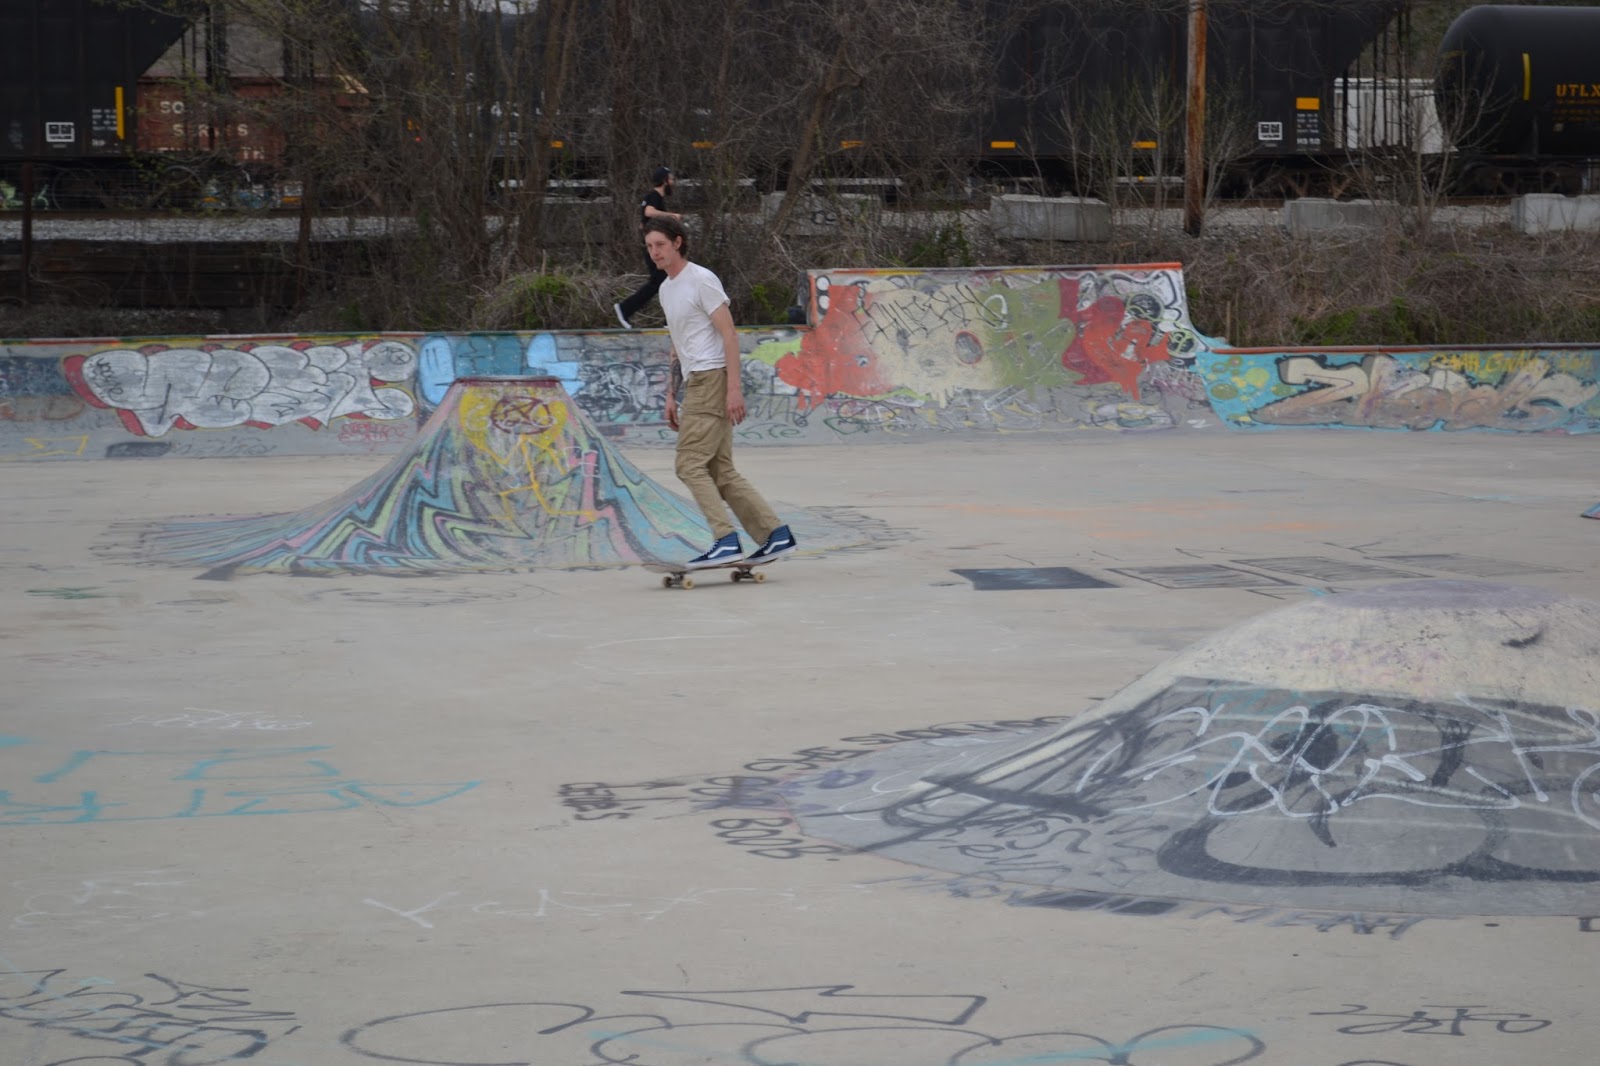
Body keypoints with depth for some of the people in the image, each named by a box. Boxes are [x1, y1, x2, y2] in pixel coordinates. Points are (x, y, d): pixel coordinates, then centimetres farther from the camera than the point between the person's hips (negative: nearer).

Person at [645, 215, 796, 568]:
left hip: (713, 379, -9)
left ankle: (726, 540, -19)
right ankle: (774, 534, 7)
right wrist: (671, 396, 22)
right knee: (721, 471, 6)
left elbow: (728, 334, -13)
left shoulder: (701, 280, -8)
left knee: (690, 464, -15)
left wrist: (733, 388, -20)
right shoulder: (666, 289, 20)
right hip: (696, 382, 9)